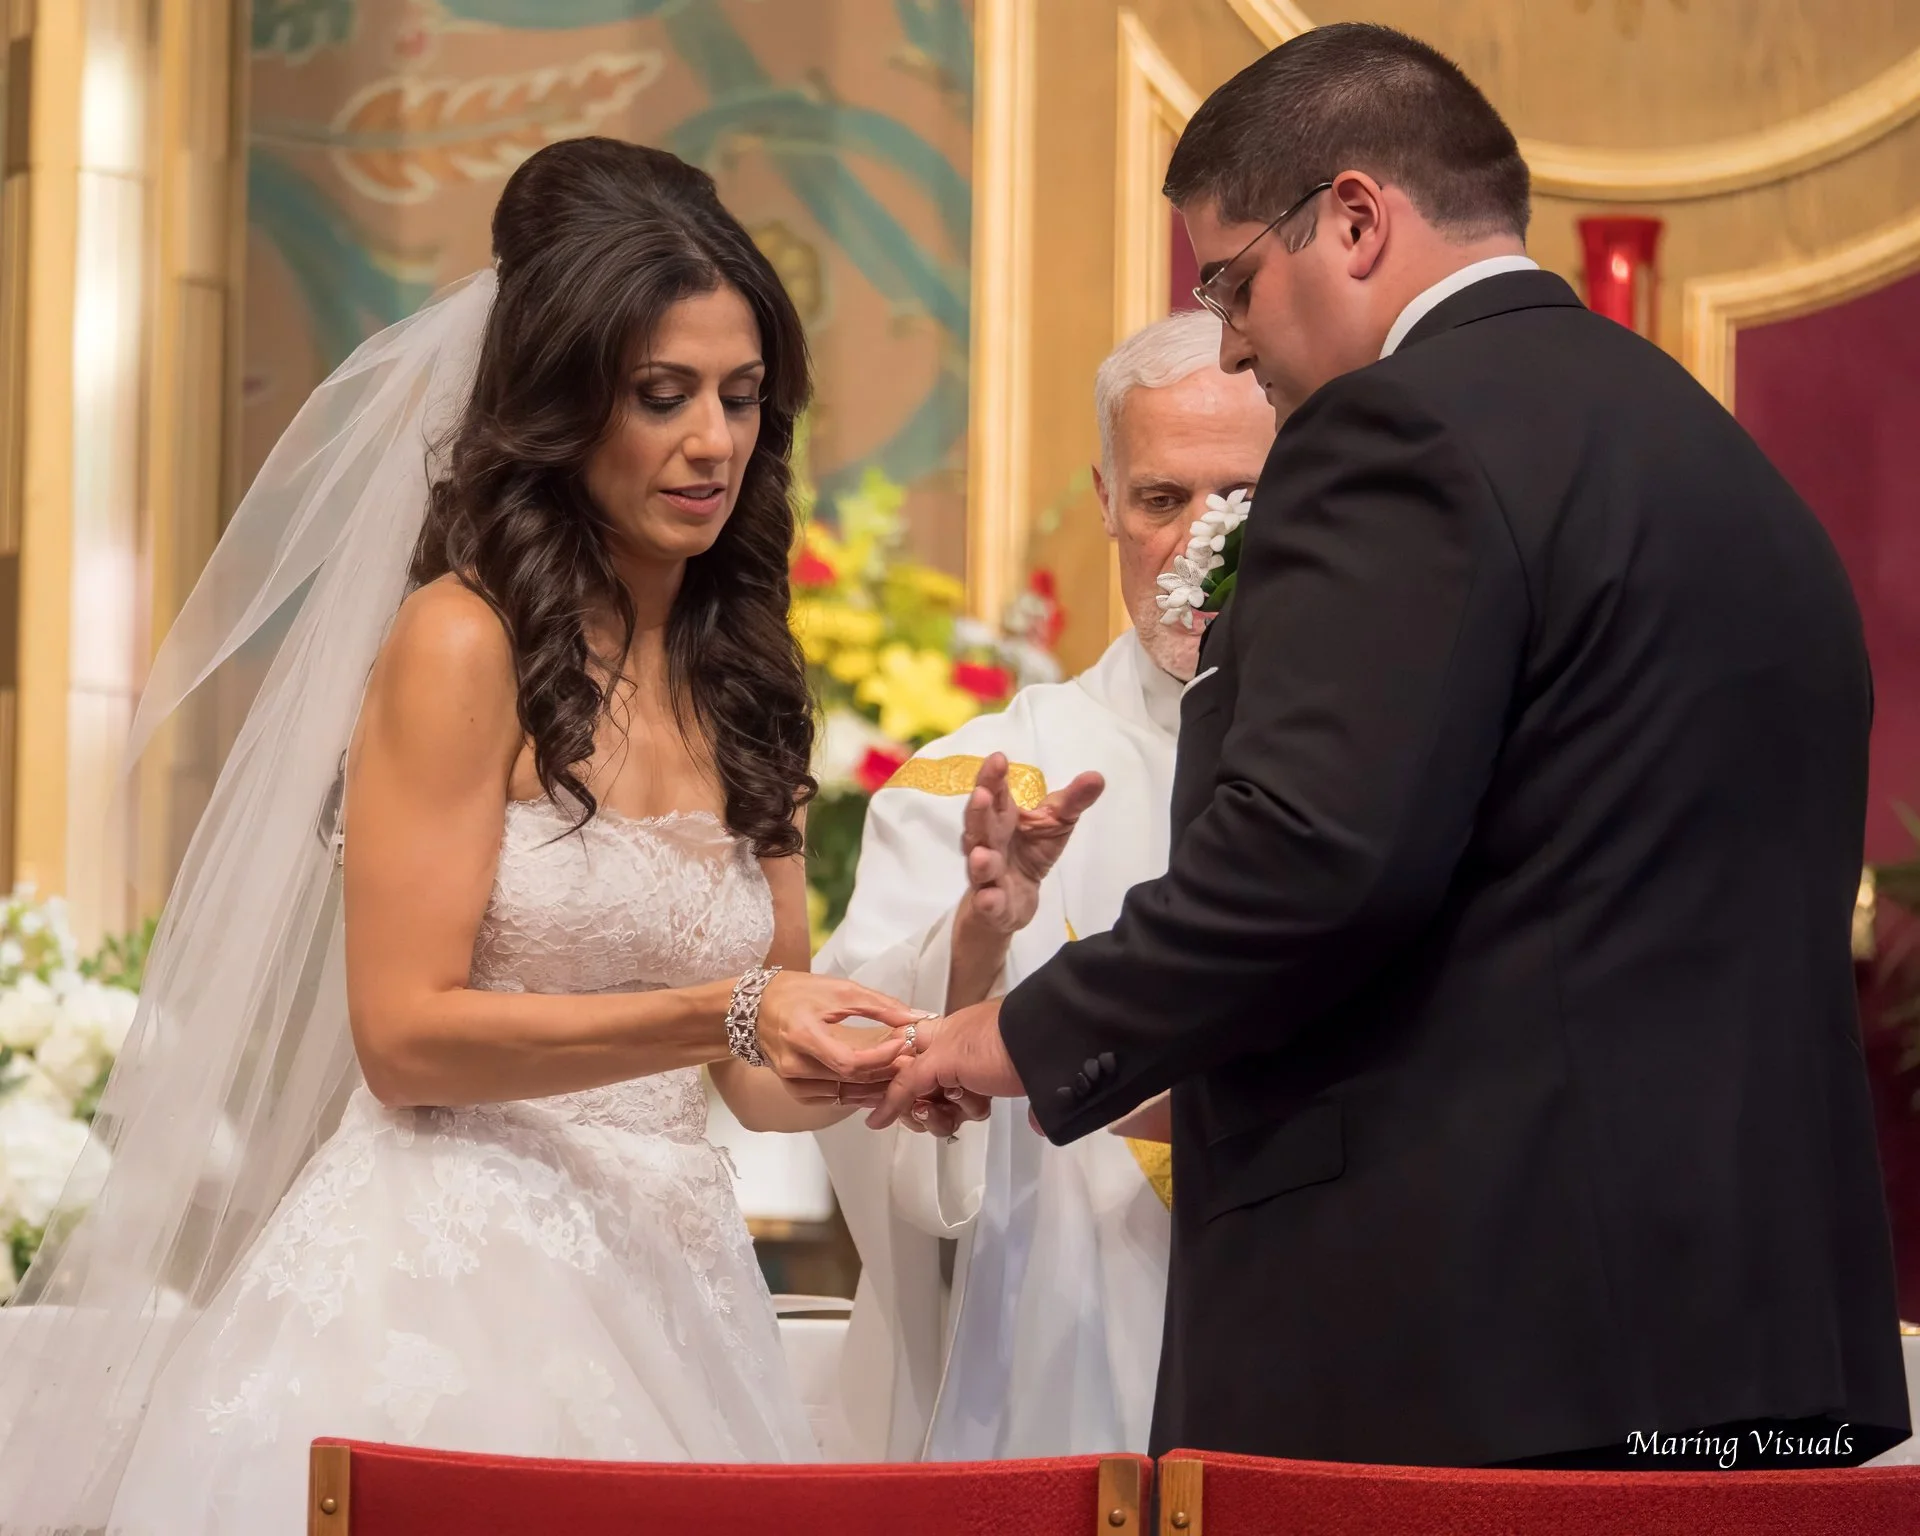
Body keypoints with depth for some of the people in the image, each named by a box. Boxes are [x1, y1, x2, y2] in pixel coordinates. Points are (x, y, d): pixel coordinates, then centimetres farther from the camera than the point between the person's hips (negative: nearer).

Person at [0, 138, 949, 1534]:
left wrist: (873, 1061, -7)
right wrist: (723, 1015, -18)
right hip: (443, 1295, -6)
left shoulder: (737, 684, 13)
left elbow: (756, 1081, 14)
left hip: (664, 1297, 6)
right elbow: (405, 1035, -11)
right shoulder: (463, 645, -6)